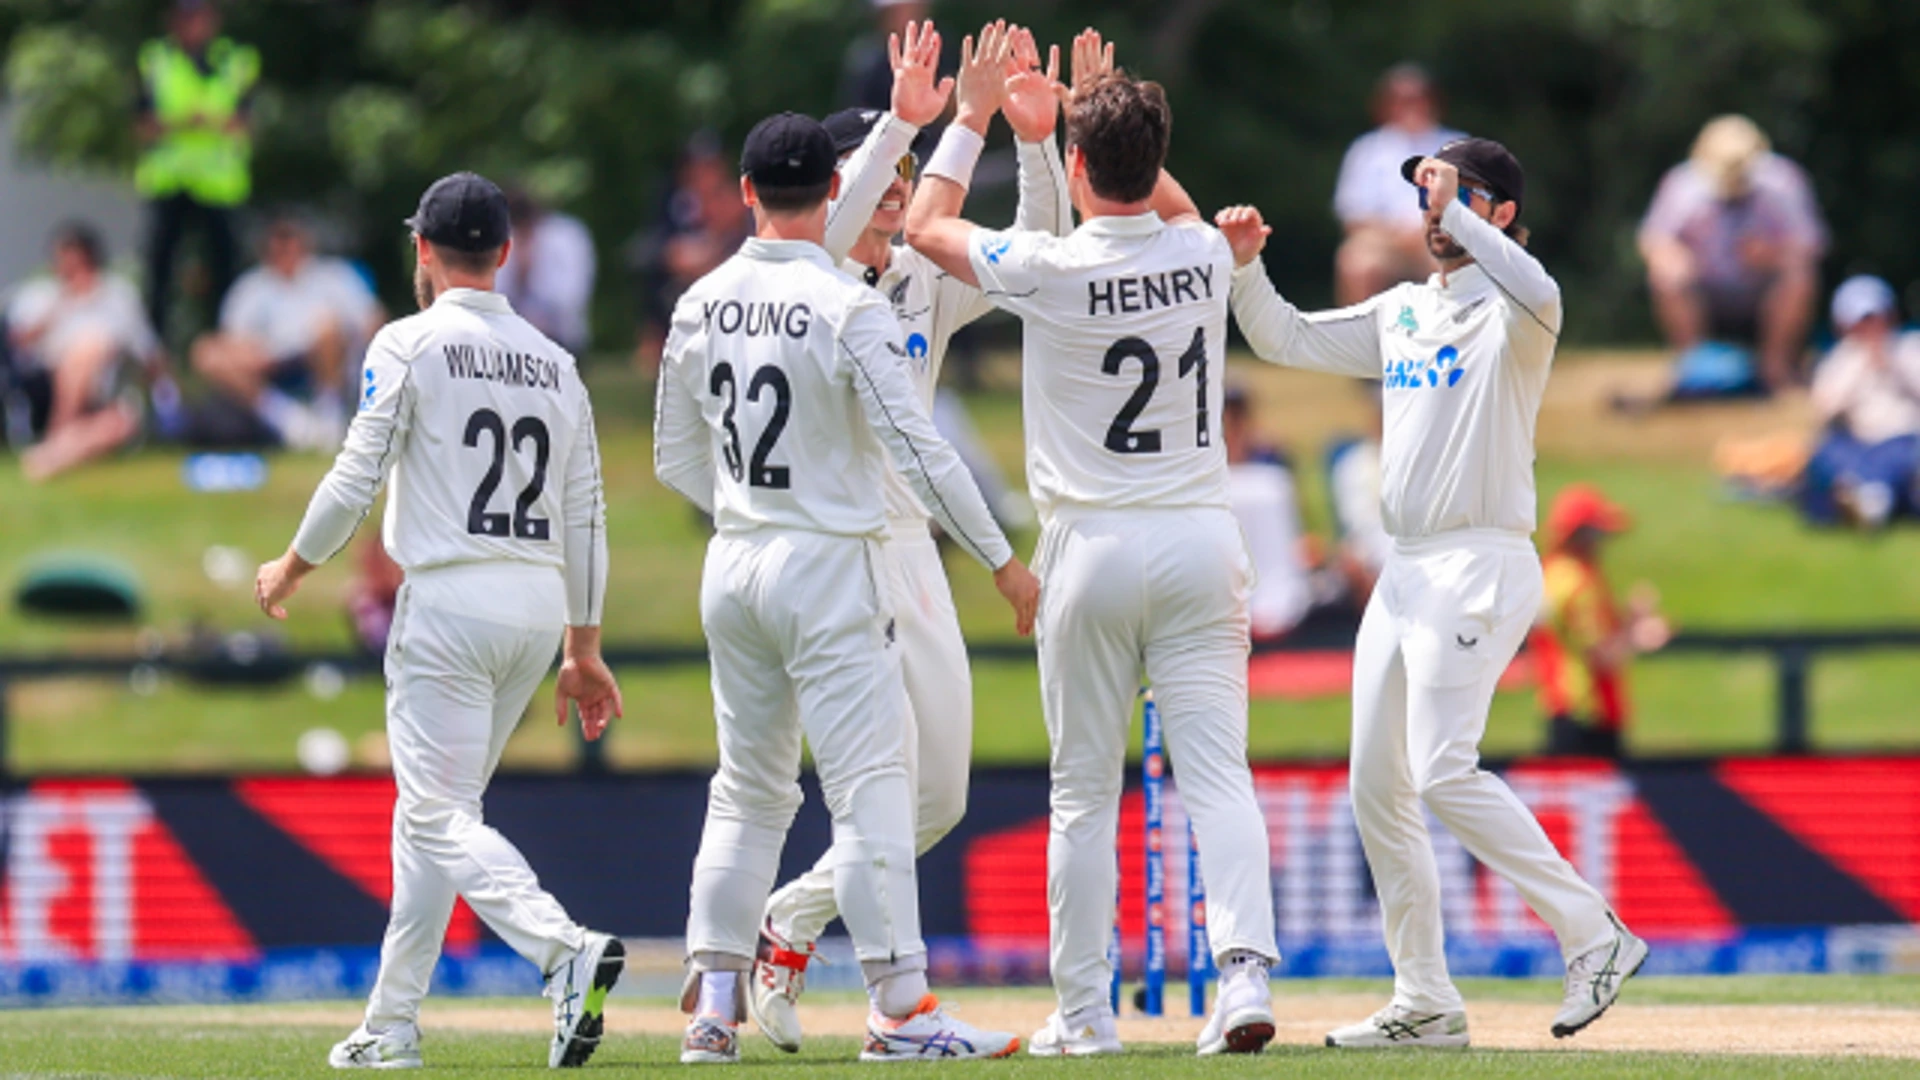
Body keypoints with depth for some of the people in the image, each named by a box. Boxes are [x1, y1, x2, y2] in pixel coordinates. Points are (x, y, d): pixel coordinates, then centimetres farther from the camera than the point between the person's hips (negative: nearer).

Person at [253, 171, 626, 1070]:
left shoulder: (410, 345, -4)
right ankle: (392, 1024, 19)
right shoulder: (554, 363, 14)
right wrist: (583, 648, 18)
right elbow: (586, 519, 13)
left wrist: (292, 568, 8)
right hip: (540, 609, 7)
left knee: (441, 814, -10)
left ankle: (564, 949, -34)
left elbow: (356, 480, -9)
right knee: (434, 805, 16)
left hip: (449, 598, -7)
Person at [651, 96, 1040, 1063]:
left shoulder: (702, 305, 4)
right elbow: (916, 449, -17)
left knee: (748, 790, 14)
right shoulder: (846, 307, -14)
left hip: (732, 569, 6)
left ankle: (712, 1002, 10)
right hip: (830, 563, -6)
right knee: (870, 783, -5)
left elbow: (676, 459, 12)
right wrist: (1000, 558, -12)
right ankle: (898, 1010, -8)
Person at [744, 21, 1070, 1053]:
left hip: (909, 550, 7)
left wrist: (1036, 143, -15)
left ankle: (784, 931, 25)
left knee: (940, 799, 8)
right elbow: (825, 233, -28)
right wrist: (908, 122, -34)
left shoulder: (926, 283, 11)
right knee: (886, 786, -13)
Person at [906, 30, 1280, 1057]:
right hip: (1202, 543, 2)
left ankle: (1084, 1013, 9)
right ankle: (1245, 970, -21)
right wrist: (1110, 108, 30)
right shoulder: (1205, 256, 1)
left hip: (1094, 548, -2)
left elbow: (927, 227, 9)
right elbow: (1175, 207, 28)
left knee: (1084, 790, 7)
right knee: (1218, 770, -3)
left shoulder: (1046, 270, -10)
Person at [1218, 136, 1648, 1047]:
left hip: (1482, 566, -9)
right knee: (1377, 788, 6)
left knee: (1444, 773, -20)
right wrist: (1246, 265, 3)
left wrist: (1456, 213, -22)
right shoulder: (1401, 313, 18)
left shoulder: (1506, 316, -7)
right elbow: (1286, 340, 21)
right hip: (1404, 572, 9)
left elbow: (1538, 296, -31)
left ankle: (1596, 936, -14)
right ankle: (1425, 1004, 11)